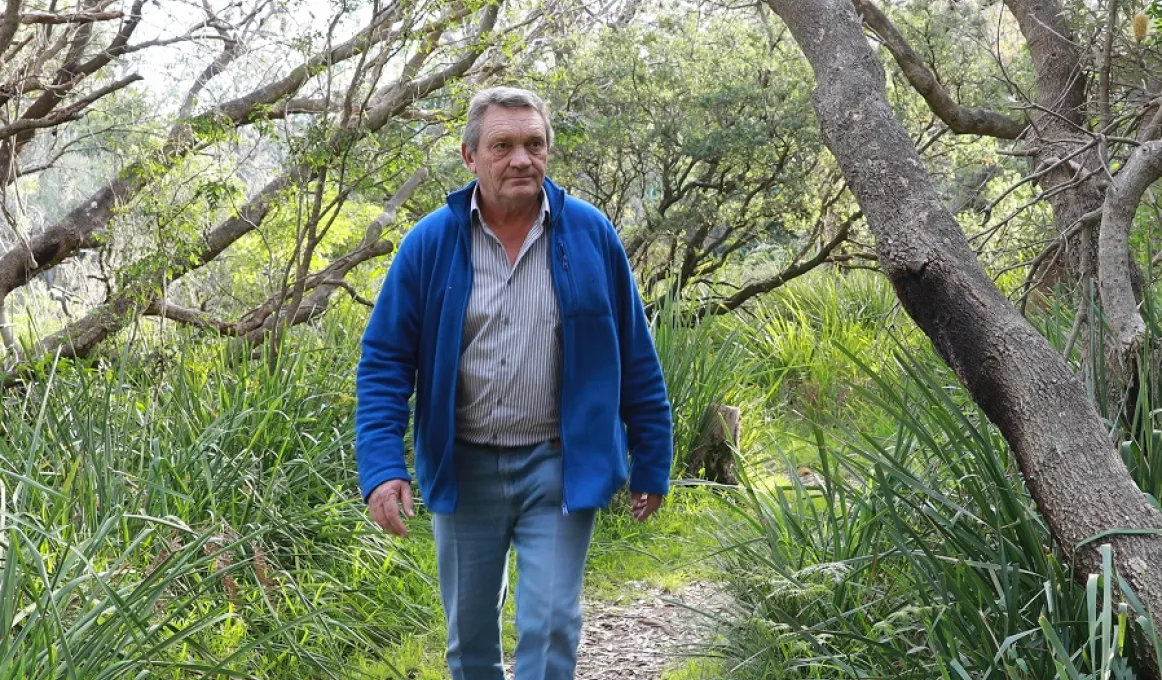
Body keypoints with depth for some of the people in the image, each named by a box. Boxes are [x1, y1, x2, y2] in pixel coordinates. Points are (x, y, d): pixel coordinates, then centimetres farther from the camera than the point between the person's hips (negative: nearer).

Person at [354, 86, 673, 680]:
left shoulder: (589, 235, -4)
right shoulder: (430, 244, -4)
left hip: (559, 468, -1)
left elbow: (635, 357, 2)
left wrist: (651, 463, 4)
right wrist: (382, 468, -14)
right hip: (462, 470, 2)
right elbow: (384, 360, -3)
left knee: (550, 627, -5)